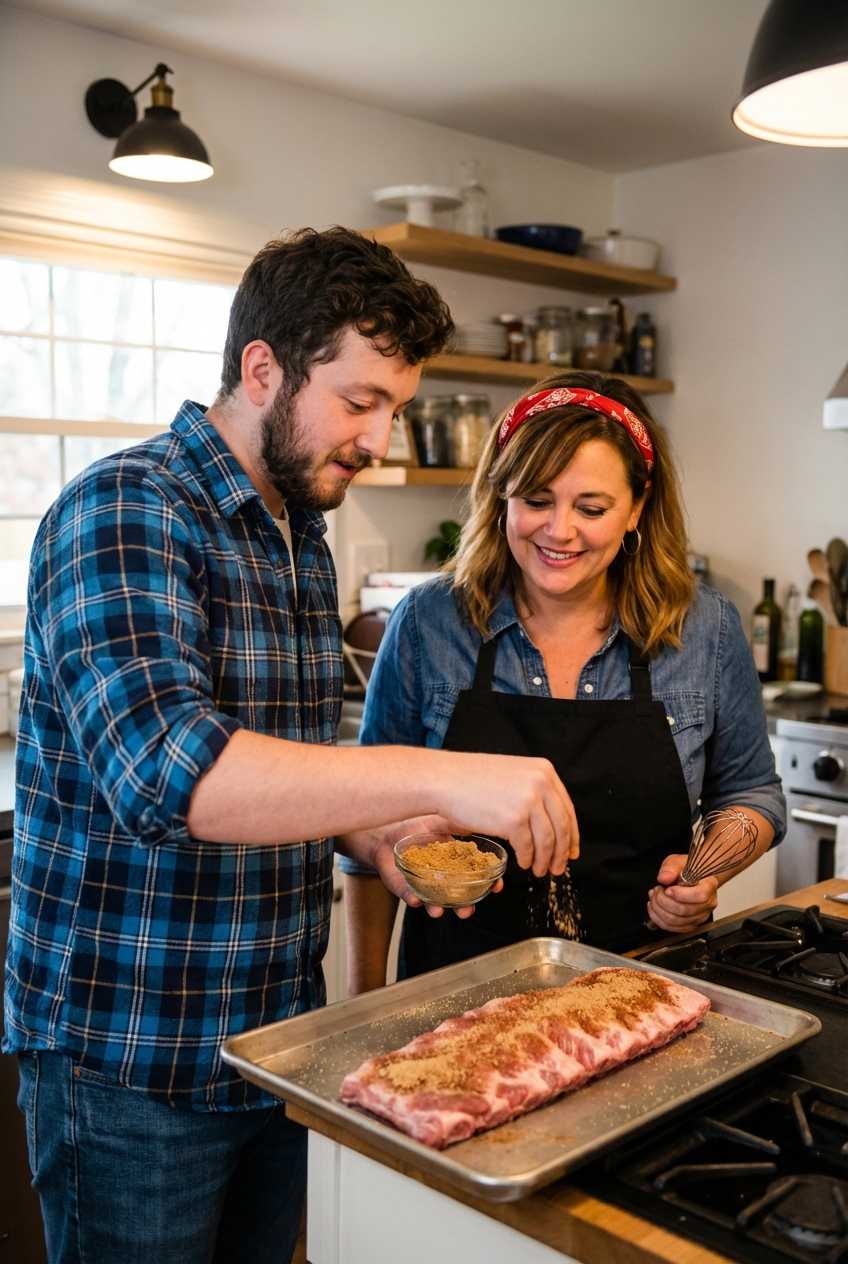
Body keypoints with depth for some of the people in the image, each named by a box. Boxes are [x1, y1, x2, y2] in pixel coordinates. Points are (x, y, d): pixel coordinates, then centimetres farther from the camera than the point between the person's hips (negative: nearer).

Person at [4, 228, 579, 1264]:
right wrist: (437, 777, -37)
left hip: (278, 1037, 8)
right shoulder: (123, 513, -19)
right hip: (130, 1065, -7)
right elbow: (164, 770, -35)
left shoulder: (302, 537, 8)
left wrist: (374, 834, -2)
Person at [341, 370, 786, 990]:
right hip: (461, 985, 0)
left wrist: (709, 869, -9)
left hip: (642, 979, 1)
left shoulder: (706, 630, -2)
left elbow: (751, 791, 12)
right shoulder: (427, 625, -4)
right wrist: (368, 991, 1)